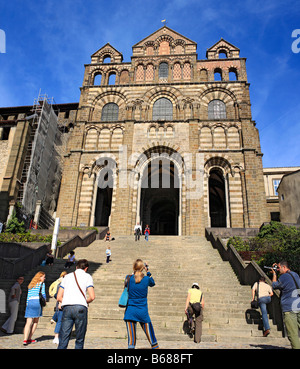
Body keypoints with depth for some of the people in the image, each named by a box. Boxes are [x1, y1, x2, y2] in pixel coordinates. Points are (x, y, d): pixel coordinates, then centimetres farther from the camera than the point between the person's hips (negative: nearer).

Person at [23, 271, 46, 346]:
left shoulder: (31, 285, 21)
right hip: (37, 302, -5)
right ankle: (29, 339, 11)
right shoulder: (42, 284, 3)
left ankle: (25, 339, -11)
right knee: (35, 321, 9)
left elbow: (28, 296, 20)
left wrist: (27, 304, 22)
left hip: (29, 302, 5)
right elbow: (43, 294, -2)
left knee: (29, 322, 0)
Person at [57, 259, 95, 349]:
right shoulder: (87, 276, 11)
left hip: (66, 308, 3)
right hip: (80, 308, -3)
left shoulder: (67, 276, 21)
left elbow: (59, 297, 16)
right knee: (80, 339, 7)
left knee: (63, 338, 3)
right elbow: (92, 297, 0)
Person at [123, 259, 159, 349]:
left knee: (131, 338, 3)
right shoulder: (147, 279, -6)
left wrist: (134, 272, 18)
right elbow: (152, 283, 17)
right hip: (143, 311, 0)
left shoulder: (128, 278, -6)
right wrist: (148, 271, 22)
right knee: (151, 336, 13)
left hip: (130, 311, 1)